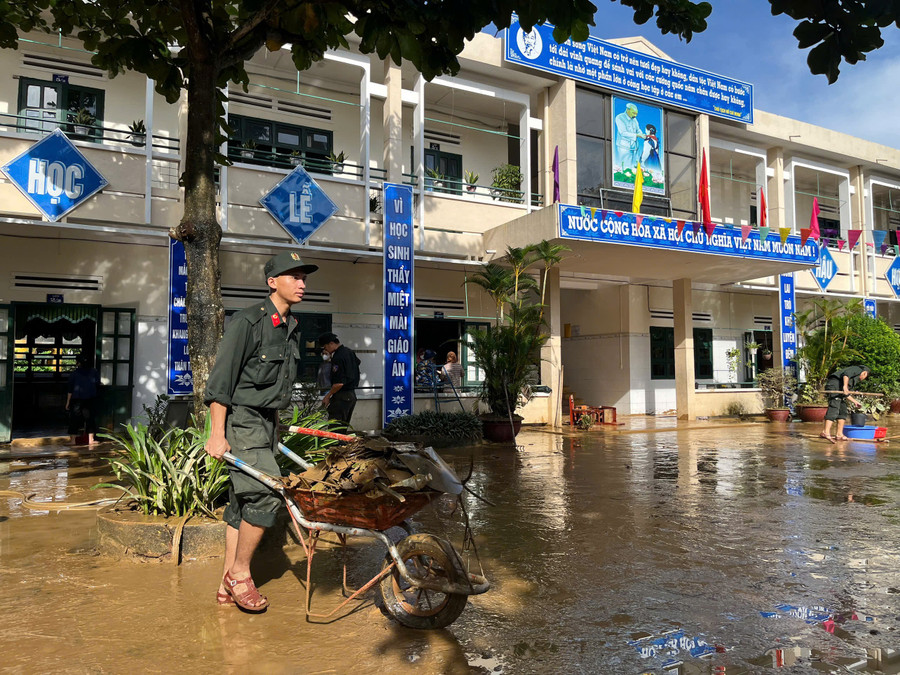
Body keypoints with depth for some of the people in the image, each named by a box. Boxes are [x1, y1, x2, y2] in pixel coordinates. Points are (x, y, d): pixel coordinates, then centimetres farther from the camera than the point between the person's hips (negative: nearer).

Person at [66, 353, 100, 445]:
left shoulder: (75, 373, -6)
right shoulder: (94, 371, -1)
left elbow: (70, 389, -4)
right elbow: (98, 385, 6)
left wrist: (68, 402, 1)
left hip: (77, 399, -1)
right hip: (91, 399, 2)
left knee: (75, 418, 8)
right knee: (90, 417, 7)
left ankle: (73, 440, 10)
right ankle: (90, 440, 6)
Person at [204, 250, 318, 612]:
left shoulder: (291, 328, 12)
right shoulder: (248, 322, -13)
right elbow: (221, 379, -15)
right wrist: (217, 434, -19)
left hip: (266, 422, 8)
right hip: (241, 420, -8)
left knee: (243, 500, 11)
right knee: (266, 492, -16)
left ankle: (228, 585, 20)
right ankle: (239, 573, 2)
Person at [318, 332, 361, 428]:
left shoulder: (338, 358, -19)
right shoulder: (349, 352, 10)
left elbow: (339, 383, -23)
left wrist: (328, 396, -12)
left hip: (342, 397, -10)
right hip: (352, 395, 10)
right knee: (343, 427, 15)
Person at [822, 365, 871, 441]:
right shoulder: (858, 369, 10)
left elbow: (846, 393, 34)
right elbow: (846, 373, -13)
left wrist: (854, 401, 45)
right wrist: (845, 386, -24)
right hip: (835, 384, -10)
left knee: (843, 410, 11)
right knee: (834, 409, -20)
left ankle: (839, 434, 10)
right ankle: (826, 432, -30)